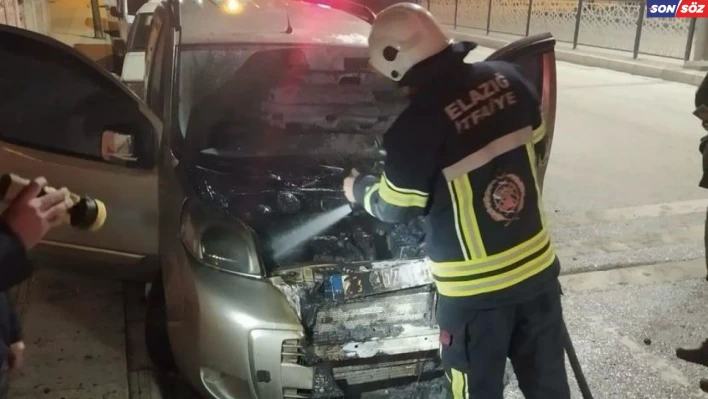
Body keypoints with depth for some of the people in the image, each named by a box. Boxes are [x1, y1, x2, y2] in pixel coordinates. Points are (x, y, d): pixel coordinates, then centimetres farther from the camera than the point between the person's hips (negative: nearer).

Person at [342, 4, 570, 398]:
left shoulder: (417, 123, -22)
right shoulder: (506, 77, -4)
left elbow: (396, 206, -8)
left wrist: (360, 189, 12)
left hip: (476, 286, -5)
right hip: (537, 264, 6)